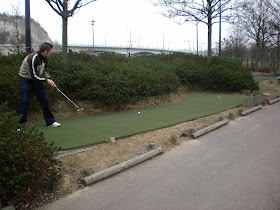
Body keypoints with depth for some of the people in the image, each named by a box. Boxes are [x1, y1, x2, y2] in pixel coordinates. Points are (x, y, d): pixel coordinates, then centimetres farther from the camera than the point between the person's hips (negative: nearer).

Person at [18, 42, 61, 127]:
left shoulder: (44, 58, -4)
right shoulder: (33, 58, -29)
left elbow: (45, 69, 12)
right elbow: (33, 76, -27)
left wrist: (49, 79, -5)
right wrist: (46, 80, -20)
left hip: (37, 80, 7)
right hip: (26, 80, -7)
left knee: (45, 99, 5)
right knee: (24, 101, -9)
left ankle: (50, 121, 14)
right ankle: (20, 123, 3)